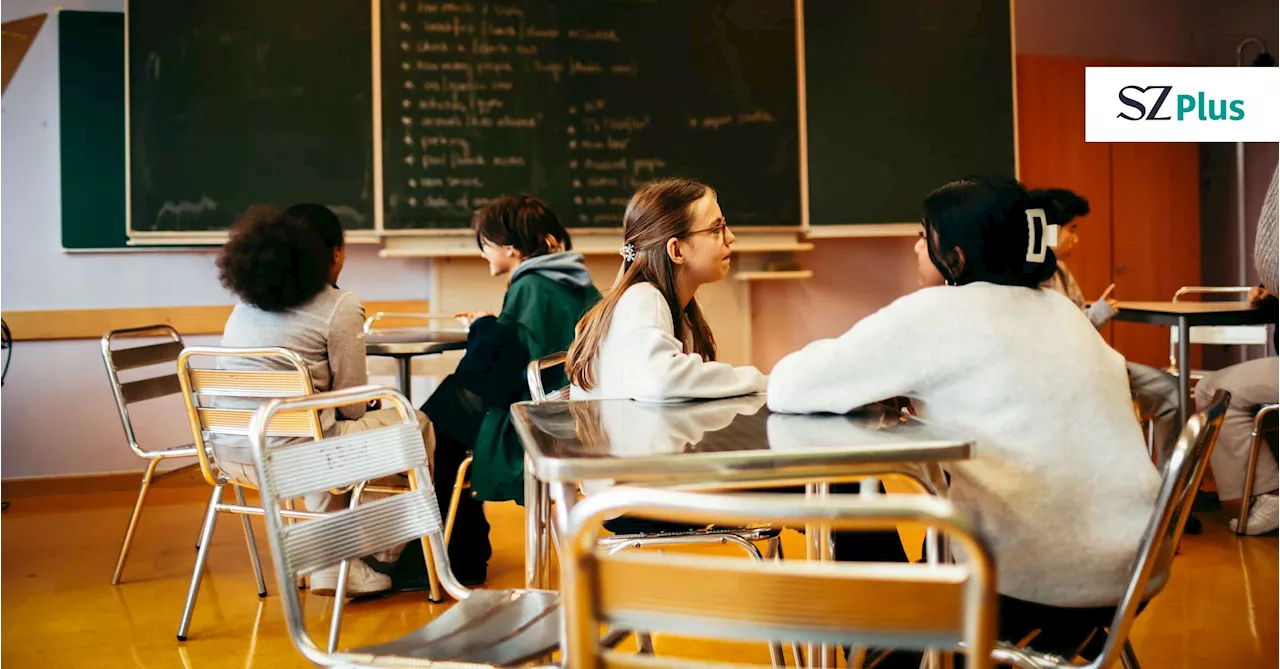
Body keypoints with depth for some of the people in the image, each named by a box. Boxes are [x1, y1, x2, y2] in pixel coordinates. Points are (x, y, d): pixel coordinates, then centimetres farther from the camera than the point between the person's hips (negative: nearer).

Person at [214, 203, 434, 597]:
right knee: (415, 426, 12)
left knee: (331, 432, 34)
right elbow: (352, 405, -4)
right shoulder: (340, 307, -8)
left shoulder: (246, 302, 11)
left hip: (231, 455, 8)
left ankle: (331, 565, 28)